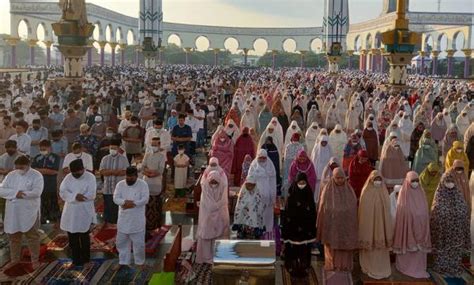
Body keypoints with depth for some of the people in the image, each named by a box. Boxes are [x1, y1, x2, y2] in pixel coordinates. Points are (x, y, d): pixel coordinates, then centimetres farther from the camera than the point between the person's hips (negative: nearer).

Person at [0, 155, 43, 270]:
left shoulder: (36, 175, -8)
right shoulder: (11, 175, 6)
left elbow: (36, 192, -20)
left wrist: (20, 194, -18)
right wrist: (15, 193, -18)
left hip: (30, 212, -5)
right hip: (13, 212, 5)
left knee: (32, 237, 4)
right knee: (13, 237, 14)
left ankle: (35, 260, 16)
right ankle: (14, 259, 30)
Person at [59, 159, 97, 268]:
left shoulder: (90, 177, -9)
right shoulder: (68, 177, 4)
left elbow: (91, 195, -18)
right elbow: (62, 192, -7)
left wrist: (73, 196, -14)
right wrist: (75, 196, -23)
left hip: (84, 213, -4)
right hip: (70, 213, 4)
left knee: (84, 238, 5)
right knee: (72, 238, 9)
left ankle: (85, 261, 18)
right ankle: (76, 260, 23)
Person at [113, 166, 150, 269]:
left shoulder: (143, 184, -8)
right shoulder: (120, 184, 1)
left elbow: (145, 199, -17)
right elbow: (116, 198, -9)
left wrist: (132, 204, -23)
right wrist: (126, 202, -26)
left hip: (137, 220, -3)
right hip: (123, 219, 3)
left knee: (138, 242, 6)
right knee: (121, 242, 11)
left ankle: (140, 262, 23)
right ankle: (123, 262, 26)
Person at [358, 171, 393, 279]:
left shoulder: (384, 192, 5)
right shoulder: (366, 192, -6)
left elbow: (387, 210, 9)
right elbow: (363, 210, -5)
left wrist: (388, 228, 7)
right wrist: (365, 226, -8)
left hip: (381, 224, 3)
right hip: (369, 223, -3)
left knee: (381, 246, 7)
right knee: (370, 245, 2)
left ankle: (382, 268, 19)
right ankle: (370, 268, 14)